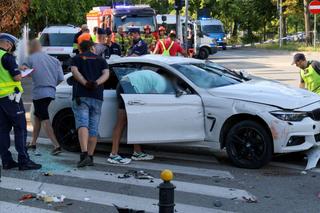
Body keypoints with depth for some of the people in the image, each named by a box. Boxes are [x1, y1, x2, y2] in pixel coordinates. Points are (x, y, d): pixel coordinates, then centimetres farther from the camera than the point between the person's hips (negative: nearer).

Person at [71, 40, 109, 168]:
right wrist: (97, 83, -12)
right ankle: (90, 157, 9)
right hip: (97, 96, 3)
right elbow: (106, 74, 1)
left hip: (81, 95, -2)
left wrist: (85, 83, -13)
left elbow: (74, 71, -6)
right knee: (93, 128, 7)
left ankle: (84, 154, -31)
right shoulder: (101, 60, 19)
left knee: (82, 124, -14)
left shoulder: (76, 58, 14)